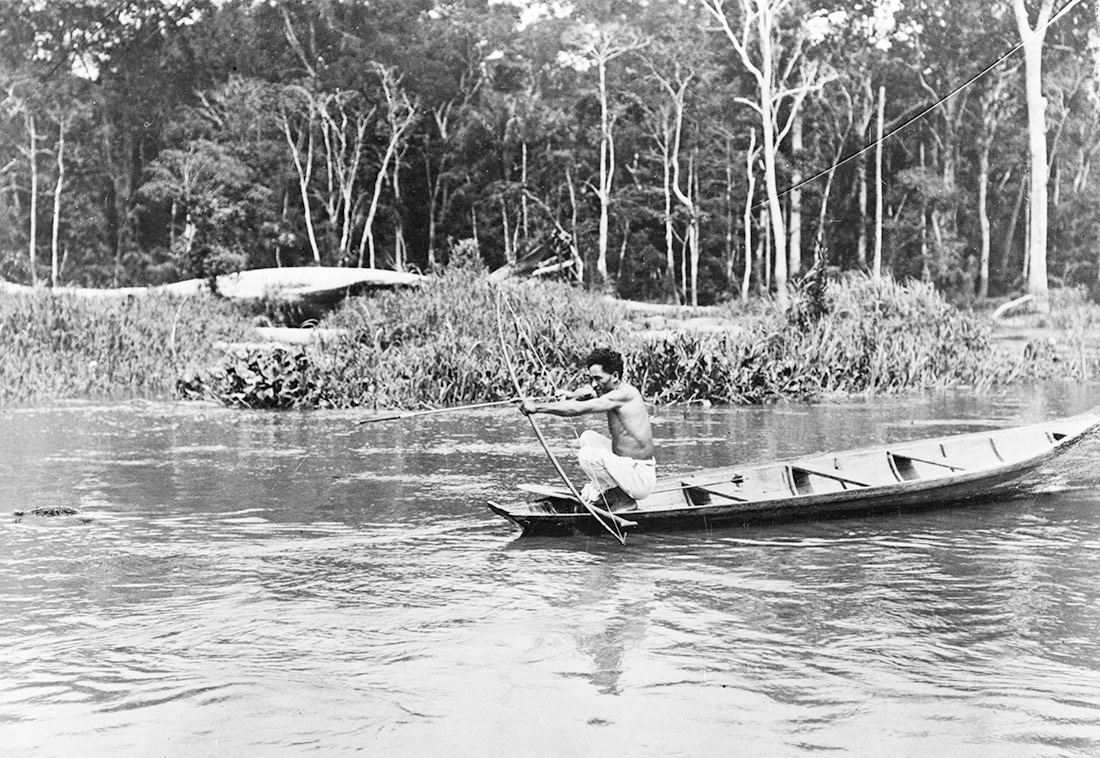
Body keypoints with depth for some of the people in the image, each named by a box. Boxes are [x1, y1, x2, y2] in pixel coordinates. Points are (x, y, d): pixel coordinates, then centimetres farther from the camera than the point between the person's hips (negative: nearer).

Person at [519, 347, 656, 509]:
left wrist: (537, 407, -20)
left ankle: (623, 500, -5)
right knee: (588, 437, 16)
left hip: (641, 481, -10)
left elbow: (577, 409, -24)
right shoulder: (614, 393, 10)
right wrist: (577, 394, -19)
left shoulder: (624, 394, -19)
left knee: (587, 454, -21)